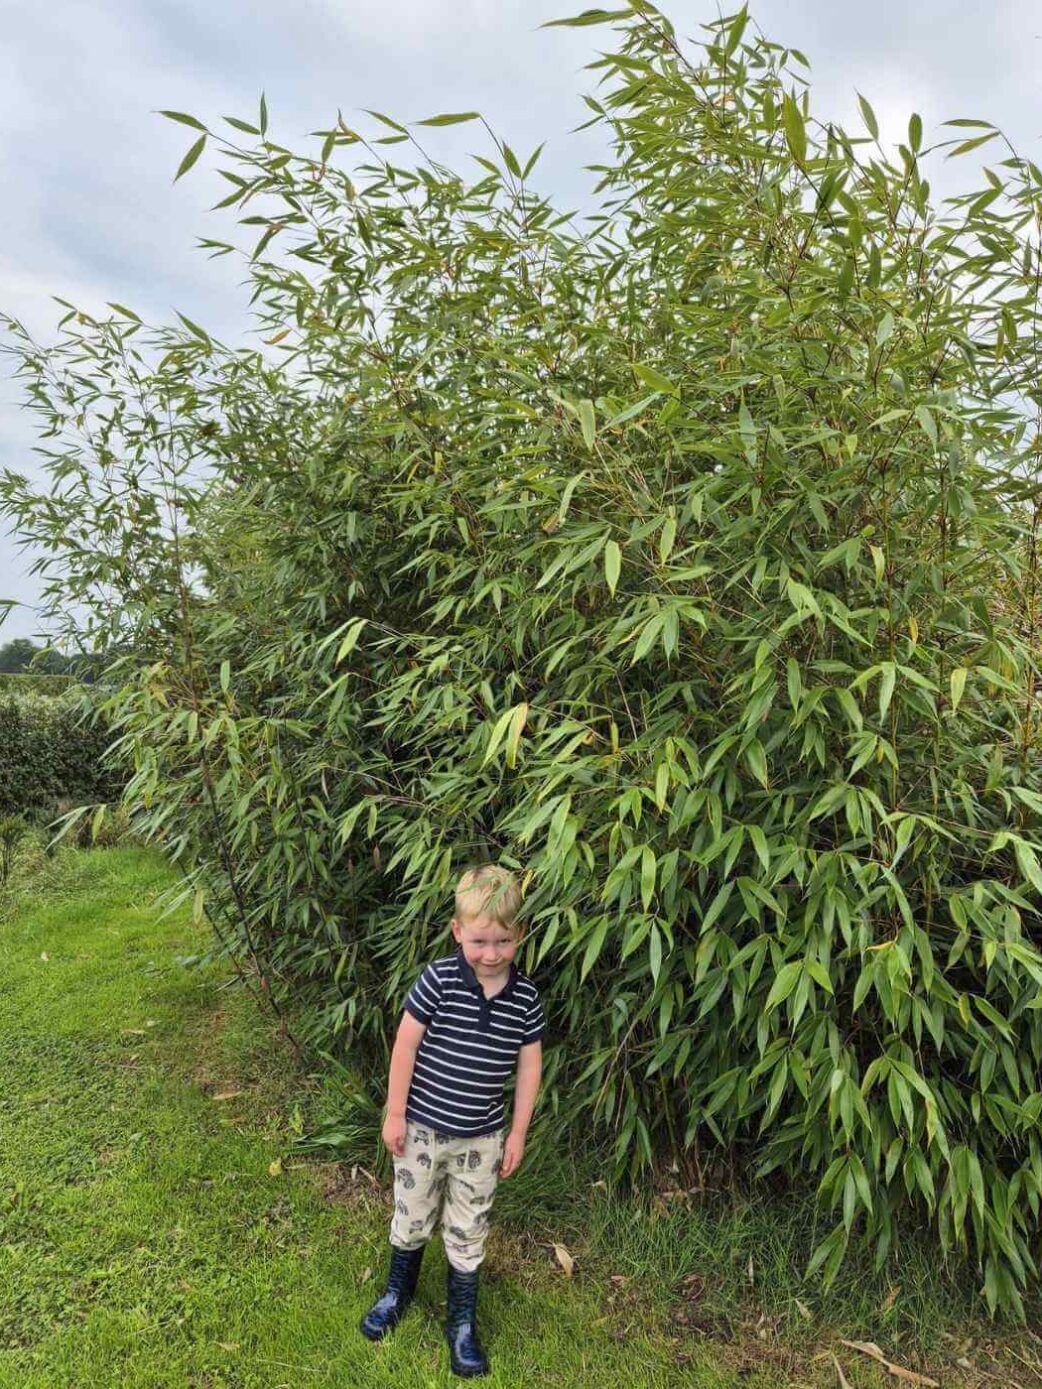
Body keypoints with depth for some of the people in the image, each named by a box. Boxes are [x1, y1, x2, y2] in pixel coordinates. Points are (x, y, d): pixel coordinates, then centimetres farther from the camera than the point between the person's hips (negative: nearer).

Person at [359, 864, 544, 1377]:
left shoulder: (525, 997, -11)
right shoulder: (438, 979, -20)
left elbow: (529, 1064, -1)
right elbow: (406, 1045, -12)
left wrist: (517, 1133, 2)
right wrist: (394, 1114, -8)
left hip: (480, 1138, 1)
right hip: (421, 1127, -1)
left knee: (467, 1232, 16)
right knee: (412, 1217, 20)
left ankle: (462, 1322, 36)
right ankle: (397, 1291, 47)